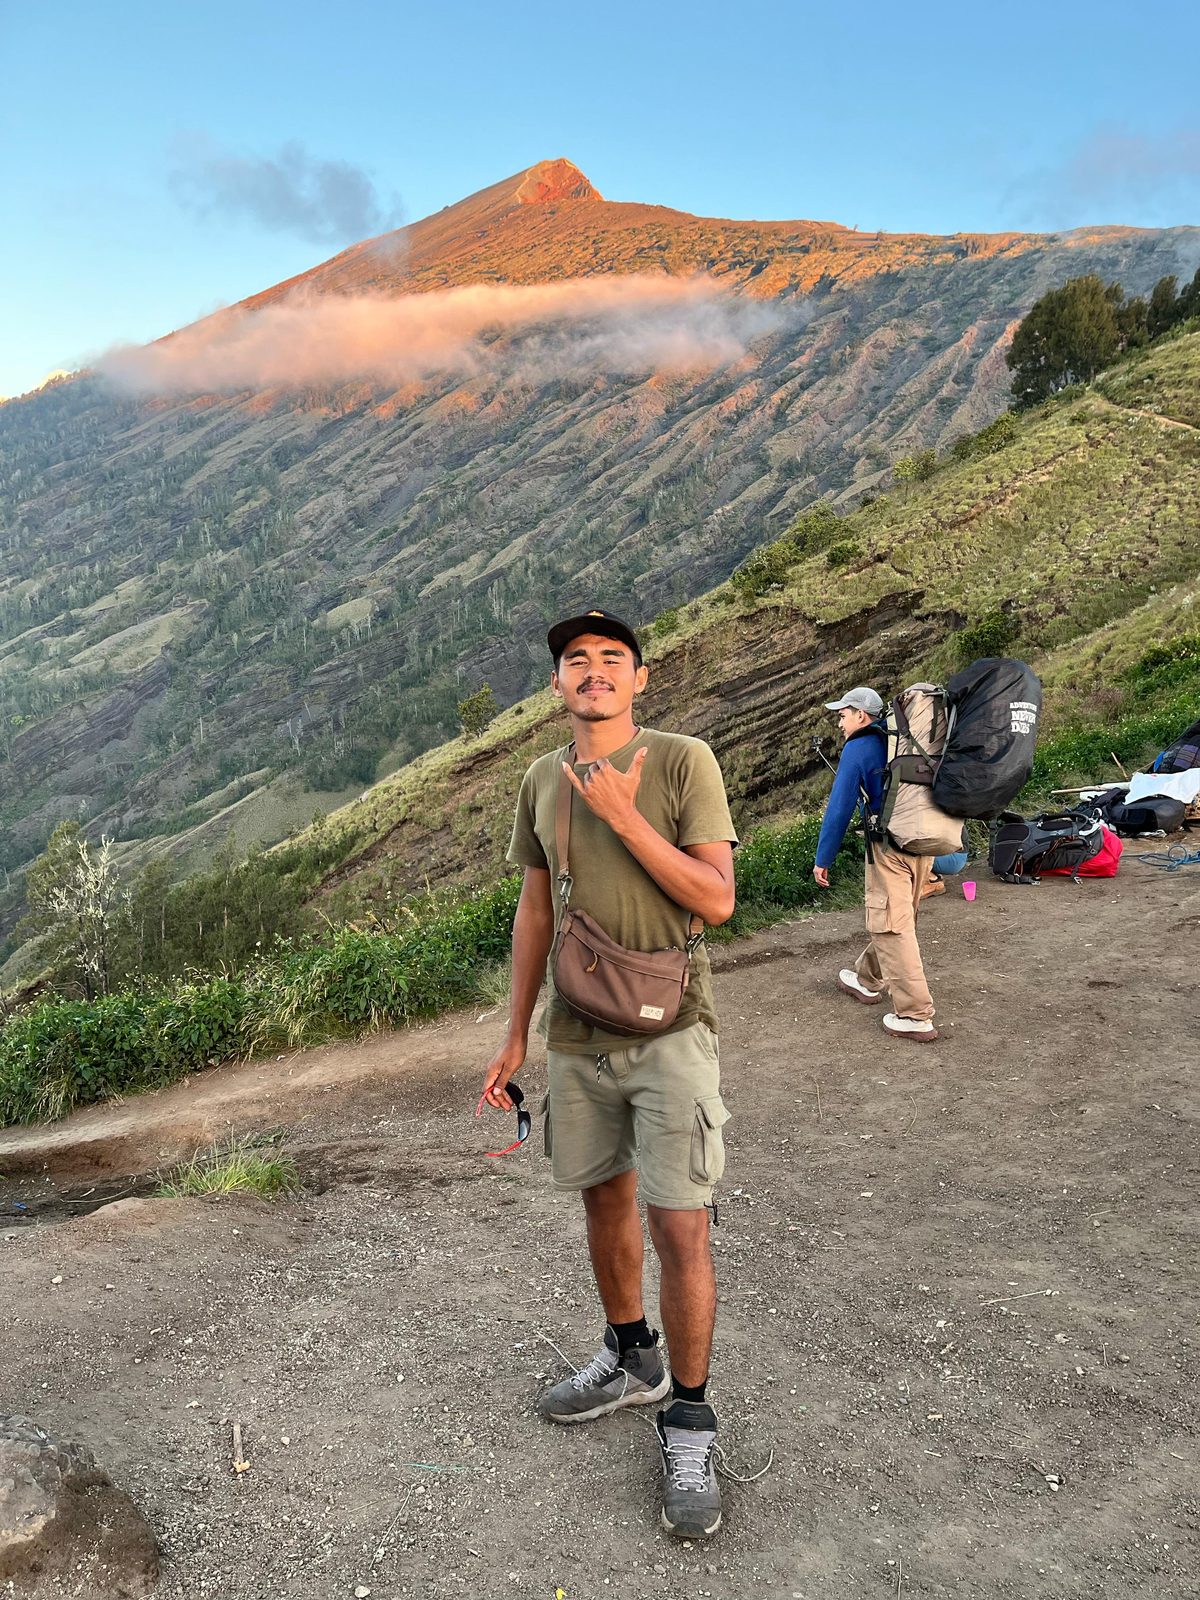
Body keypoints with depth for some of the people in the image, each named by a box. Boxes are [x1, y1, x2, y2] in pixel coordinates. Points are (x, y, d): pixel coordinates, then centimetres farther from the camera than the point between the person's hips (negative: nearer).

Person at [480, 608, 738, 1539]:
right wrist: (515, 1037, 12)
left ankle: (690, 1422, 18)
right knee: (605, 1202, 18)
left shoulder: (683, 763, -8)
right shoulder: (542, 783, 6)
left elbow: (718, 900, -13)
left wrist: (623, 815, -20)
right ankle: (632, 1361, 41)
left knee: (680, 1231, -3)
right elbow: (536, 912, 12)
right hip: (578, 1038, 5)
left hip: (670, 1033, -4)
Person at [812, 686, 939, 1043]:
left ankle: (916, 1017, -3)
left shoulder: (858, 748, -8)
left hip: (890, 846, -8)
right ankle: (868, 980, 41)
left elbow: (840, 808, -11)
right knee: (890, 917, 22)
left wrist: (823, 859, -5)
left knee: (892, 928, -3)